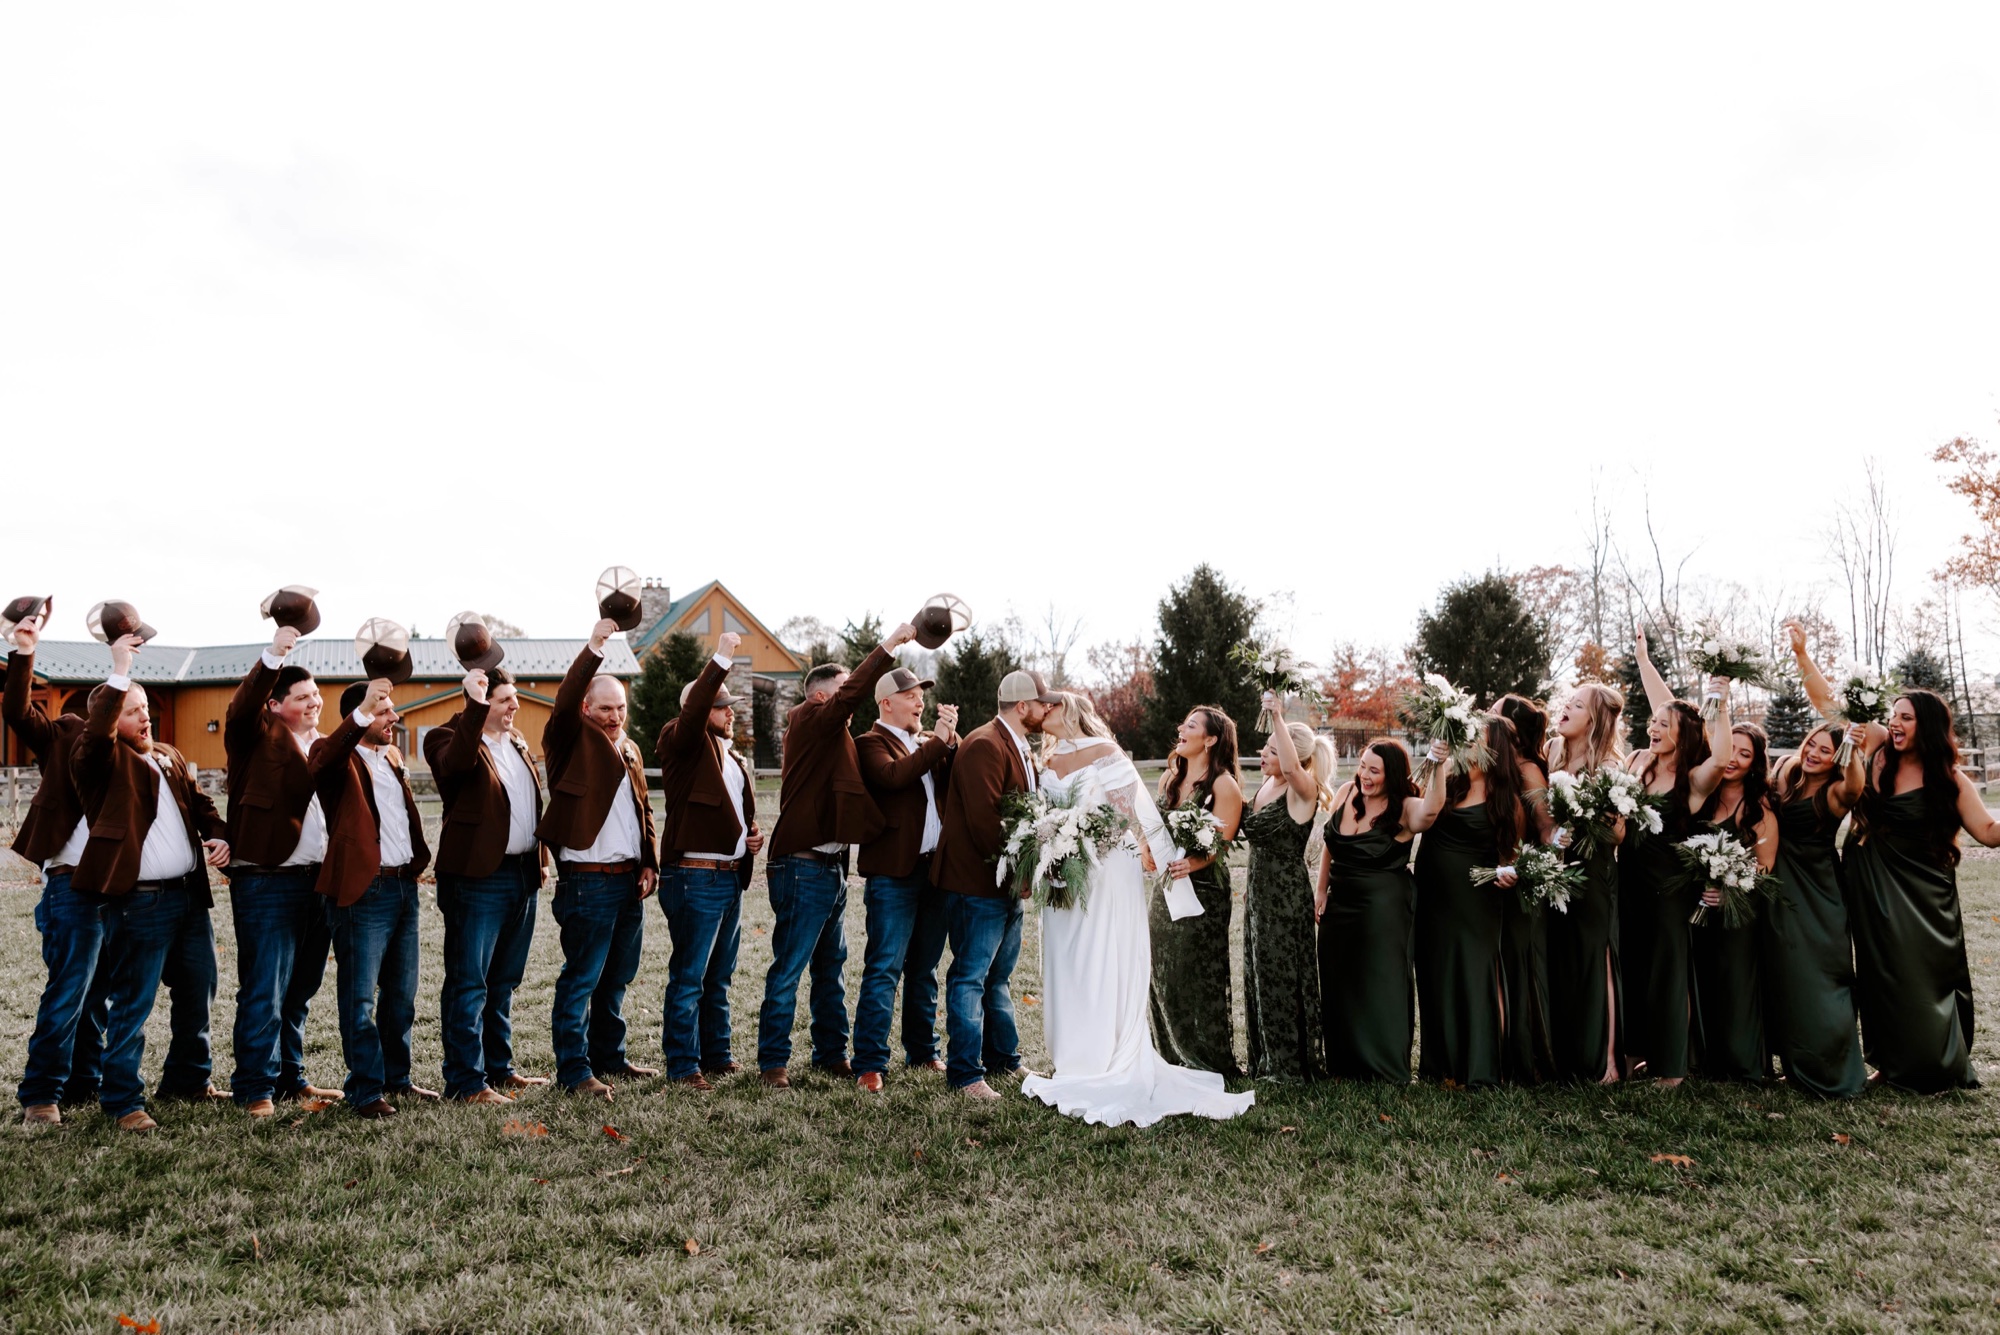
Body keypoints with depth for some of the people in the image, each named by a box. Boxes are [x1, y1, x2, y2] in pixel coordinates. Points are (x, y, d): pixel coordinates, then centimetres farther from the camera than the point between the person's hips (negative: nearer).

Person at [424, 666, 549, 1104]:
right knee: (469, 982, -3)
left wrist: (540, 858, 17)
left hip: (521, 874, 8)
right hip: (477, 876, -8)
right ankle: (466, 1081, 3)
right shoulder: (449, 736, -7)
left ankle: (499, 1068, 26)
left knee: (504, 981, 16)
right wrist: (474, 706, -37)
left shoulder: (516, 741, 16)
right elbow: (455, 762, -32)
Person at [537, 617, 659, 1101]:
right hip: (588, 880, -7)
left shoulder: (629, 750, 17)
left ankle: (609, 1056, 28)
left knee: (617, 978, 16)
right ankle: (574, 1071, 4)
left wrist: (649, 864, 10)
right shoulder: (573, 739, -3)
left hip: (629, 879, 7)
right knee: (581, 979, -3)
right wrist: (594, 647, -33)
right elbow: (564, 701, -23)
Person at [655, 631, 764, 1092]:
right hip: (694, 877, -8)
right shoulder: (683, 744, -5)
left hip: (732, 877, 8)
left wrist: (753, 836, 10)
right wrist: (722, 659, -29)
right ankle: (683, 1066, 6)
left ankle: (716, 1054, 26)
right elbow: (692, 713, -27)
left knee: (719, 976, 16)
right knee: (689, 976, -2)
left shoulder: (735, 759, 19)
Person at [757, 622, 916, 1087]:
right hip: (803, 869, -10)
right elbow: (853, 692, -22)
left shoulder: (834, 735, 19)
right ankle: (772, 1062, 7)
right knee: (788, 970, -2)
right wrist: (892, 642, -22)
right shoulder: (809, 719, -9)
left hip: (832, 867, 10)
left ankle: (830, 1053, 25)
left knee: (831, 967, 16)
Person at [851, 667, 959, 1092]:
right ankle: (870, 1064, -2)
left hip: (935, 868, 7)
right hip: (894, 871, -6)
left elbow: (955, 783, 4)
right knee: (884, 969, -7)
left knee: (924, 968, 15)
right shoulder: (871, 743, -3)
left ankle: (923, 1052, 26)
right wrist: (937, 741, -18)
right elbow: (893, 775, -23)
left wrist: (951, 739, -8)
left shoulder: (931, 744, 17)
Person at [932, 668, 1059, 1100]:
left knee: (998, 976, 20)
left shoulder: (1021, 749, 16)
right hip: (977, 882, -10)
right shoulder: (985, 745, -17)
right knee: (970, 978, -2)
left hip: (1008, 884, 10)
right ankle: (965, 1073, 6)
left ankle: (1004, 1060, 31)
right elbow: (983, 820, -23)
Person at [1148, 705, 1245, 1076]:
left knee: (1201, 976, -1)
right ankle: (1174, 1057, 24)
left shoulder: (1223, 785, -10)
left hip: (1203, 889, -7)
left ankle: (1210, 1062, 13)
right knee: (1164, 974, 11)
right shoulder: (1170, 778, 11)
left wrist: (1189, 864, -34)